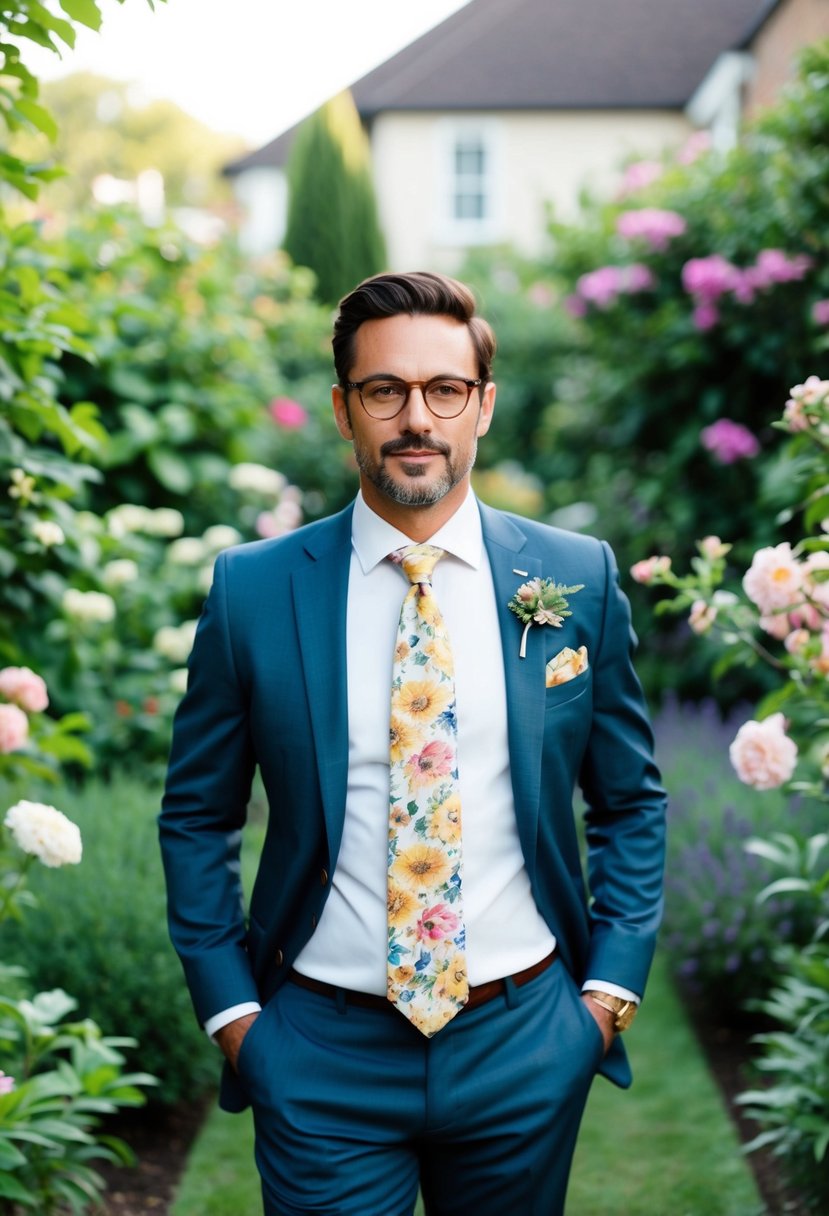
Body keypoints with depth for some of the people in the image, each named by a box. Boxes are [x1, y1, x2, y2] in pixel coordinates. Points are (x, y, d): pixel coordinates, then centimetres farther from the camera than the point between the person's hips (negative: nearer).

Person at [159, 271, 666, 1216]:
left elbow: (630, 801, 7)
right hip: (321, 1061, -1)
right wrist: (231, 1010, -1)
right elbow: (197, 818, 3)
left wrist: (612, 985, 1)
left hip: (525, 1044, 2)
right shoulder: (251, 590, -5)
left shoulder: (578, 577, -2)